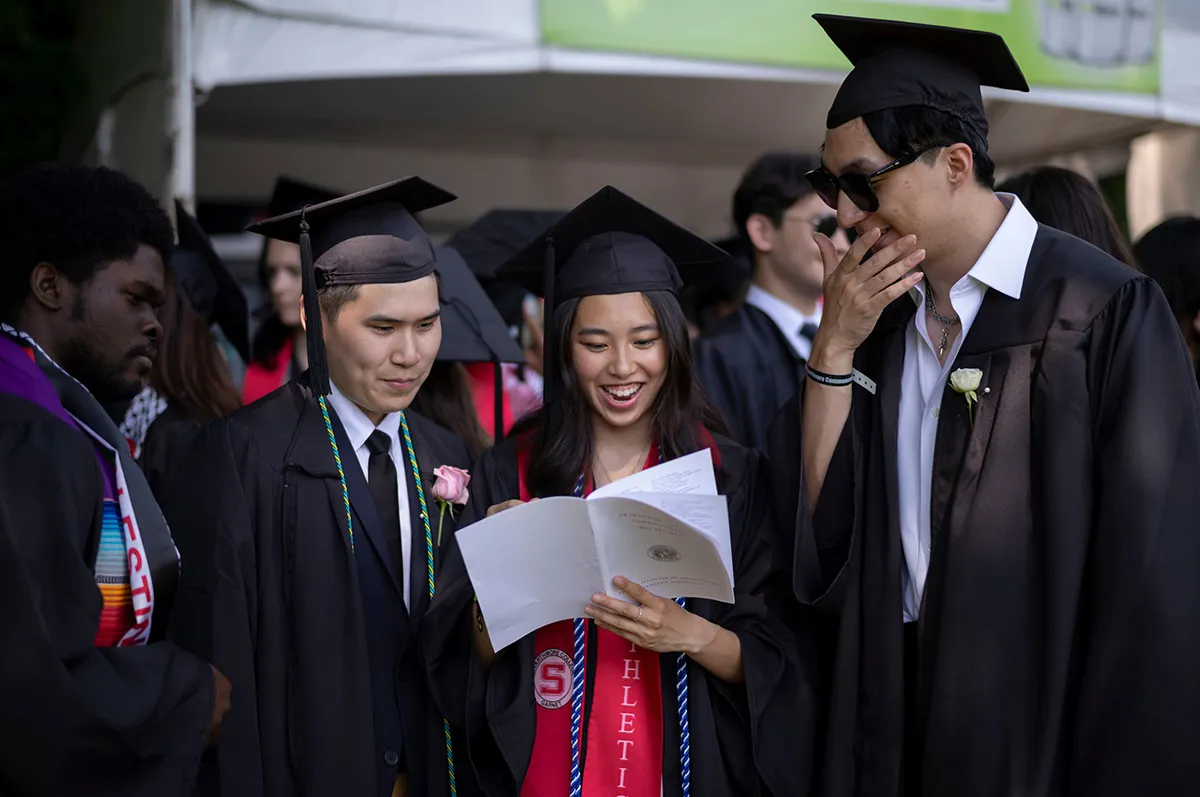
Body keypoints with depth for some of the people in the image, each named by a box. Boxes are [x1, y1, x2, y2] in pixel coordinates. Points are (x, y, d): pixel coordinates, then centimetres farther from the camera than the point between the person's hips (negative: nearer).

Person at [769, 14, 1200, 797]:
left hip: (1047, 732, -5)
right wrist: (836, 346, -11)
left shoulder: (1101, 314, -15)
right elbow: (815, 521, -2)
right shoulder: (880, 316, 4)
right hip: (896, 727, 6)